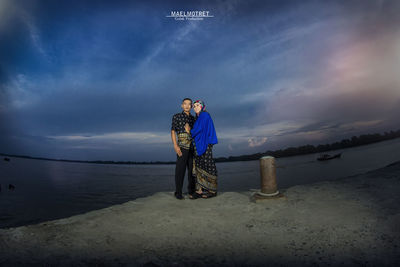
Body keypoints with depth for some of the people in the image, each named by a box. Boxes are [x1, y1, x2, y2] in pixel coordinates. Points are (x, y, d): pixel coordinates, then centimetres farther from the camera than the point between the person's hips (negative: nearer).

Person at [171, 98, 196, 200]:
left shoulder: (193, 118, 17)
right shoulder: (176, 116, 5)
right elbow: (173, 131, -1)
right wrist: (175, 146, -10)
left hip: (192, 146, 4)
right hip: (182, 146, -4)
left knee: (192, 169, 7)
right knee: (180, 169, -3)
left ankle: (191, 191, 18)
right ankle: (178, 192, 5)